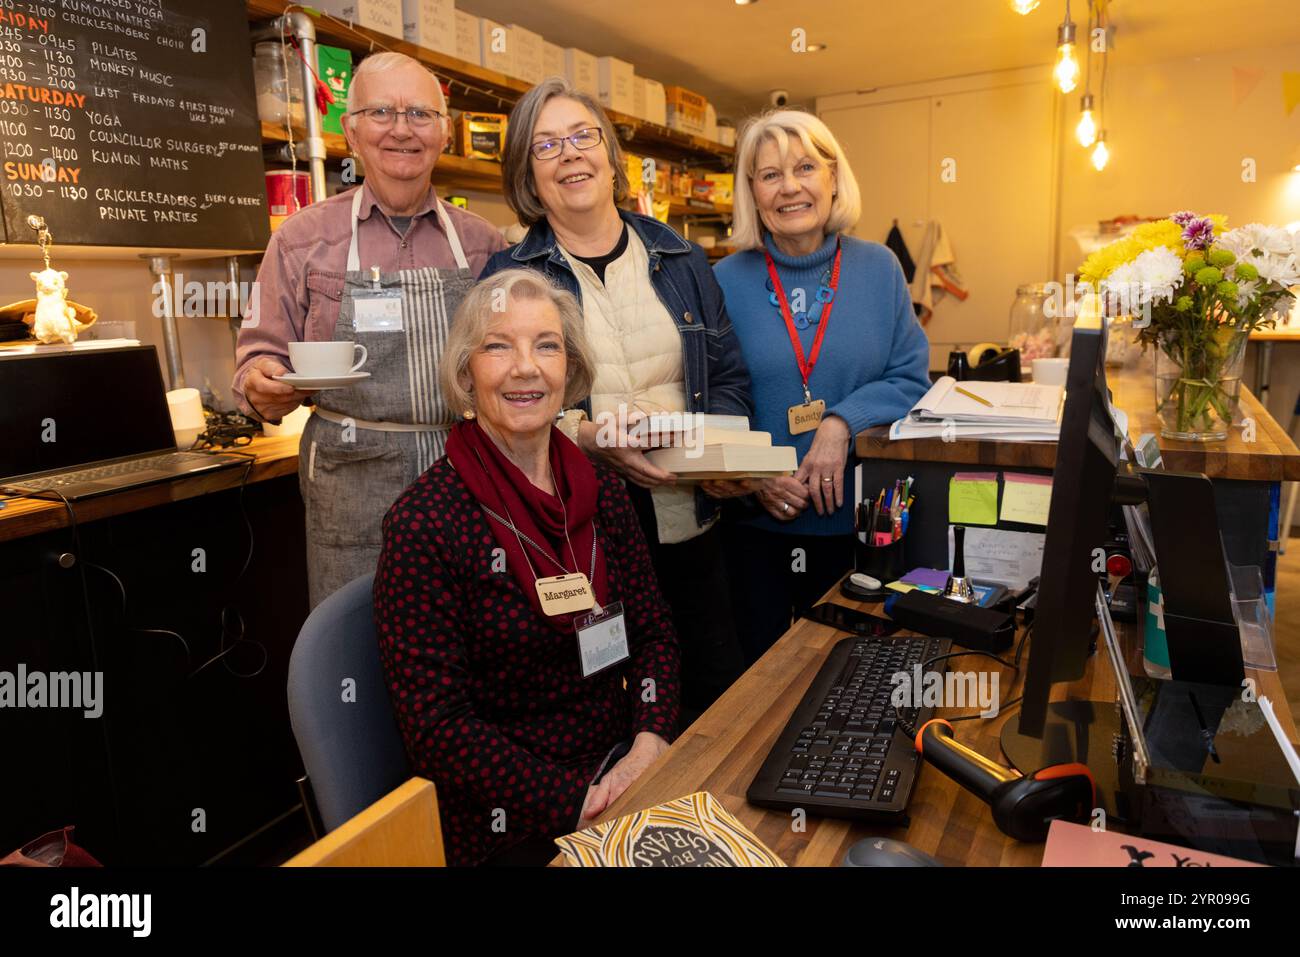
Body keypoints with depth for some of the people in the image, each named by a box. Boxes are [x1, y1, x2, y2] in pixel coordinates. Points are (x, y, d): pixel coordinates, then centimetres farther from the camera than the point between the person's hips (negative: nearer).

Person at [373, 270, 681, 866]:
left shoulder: (602, 493, 3)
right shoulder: (423, 523, -14)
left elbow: (653, 631, 6)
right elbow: (438, 729, -14)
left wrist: (649, 745, -11)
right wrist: (579, 804, -20)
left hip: (621, 767, 5)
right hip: (509, 825, -5)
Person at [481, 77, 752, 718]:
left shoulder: (681, 261, 10)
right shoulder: (507, 279, 1)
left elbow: (730, 377, 13)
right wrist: (588, 436, -20)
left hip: (690, 526, 3)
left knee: (718, 700, 13)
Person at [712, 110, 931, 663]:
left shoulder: (878, 268, 1)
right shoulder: (727, 281, -3)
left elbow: (910, 379, 0)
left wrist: (842, 423, -17)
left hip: (856, 520, 2)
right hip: (754, 527, -1)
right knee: (756, 670, 14)